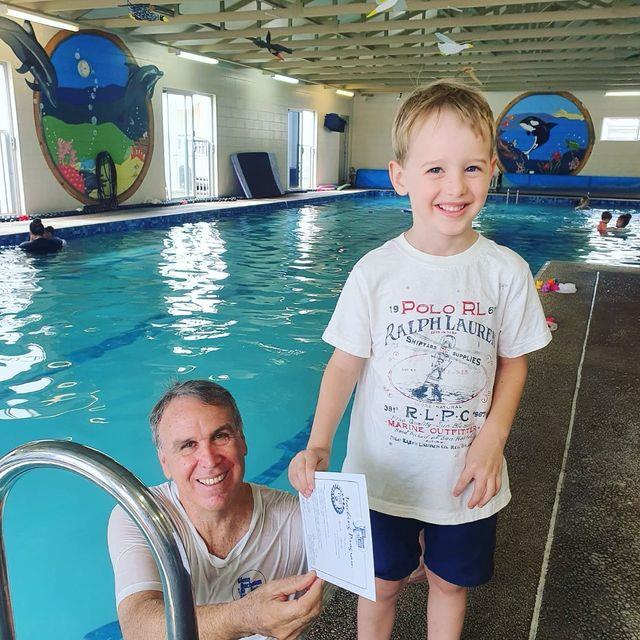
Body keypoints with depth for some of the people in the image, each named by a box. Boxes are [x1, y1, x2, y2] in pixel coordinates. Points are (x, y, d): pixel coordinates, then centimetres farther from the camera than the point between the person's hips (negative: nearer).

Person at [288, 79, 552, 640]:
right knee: (382, 583, 20)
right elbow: (346, 362, -9)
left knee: (450, 580, 23)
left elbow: (513, 362, -1)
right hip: (382, 473, 0)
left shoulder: (506, 271, -11)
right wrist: (318, 444, -20)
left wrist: (491, 441, -12)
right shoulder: (375, 271, -14)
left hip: (467, 477, 1)